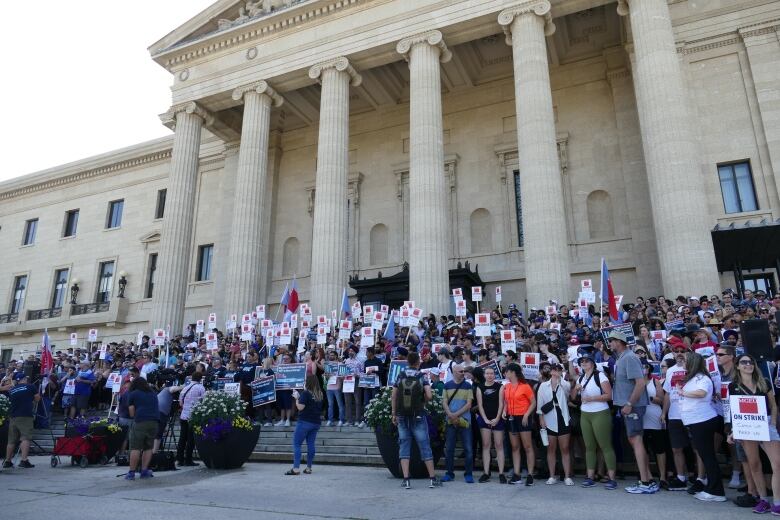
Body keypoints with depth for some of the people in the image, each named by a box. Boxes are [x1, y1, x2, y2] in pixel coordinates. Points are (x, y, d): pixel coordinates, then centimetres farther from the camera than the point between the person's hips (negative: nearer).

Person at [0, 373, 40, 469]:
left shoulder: (11, 390, 12)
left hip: (12, 417, 5)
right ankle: (24, 460, -20)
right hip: (25, 416, -5)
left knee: (11, 440, 14)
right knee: (25, 438, -9)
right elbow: (38, 398, 7)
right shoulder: (31, 387, 0)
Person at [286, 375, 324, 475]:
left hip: (305, 422, -7)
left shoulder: (305, 393, -13)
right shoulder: (320, 394, 8)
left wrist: (296, 398, 0)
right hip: (316, 422, 7)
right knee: (311, 444, 10)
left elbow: (300, 407, -14)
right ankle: (308, 468, 14)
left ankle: (295, 468, -8)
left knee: (296, 444, -2)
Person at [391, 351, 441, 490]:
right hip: (418, 416, -1)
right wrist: (423, 401, 7)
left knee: (404, 446, 7)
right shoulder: (422, 377, -5)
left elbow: (393, 396, -1)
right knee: (424, 445, 6)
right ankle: (433, 478, 11)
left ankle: (406, 480, 3)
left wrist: (394, 414, 7)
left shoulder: (400, 376, 0)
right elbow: (429, 395, -14)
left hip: (402, 416, 2)